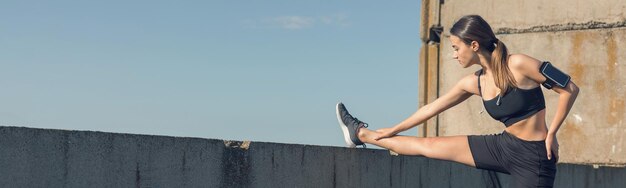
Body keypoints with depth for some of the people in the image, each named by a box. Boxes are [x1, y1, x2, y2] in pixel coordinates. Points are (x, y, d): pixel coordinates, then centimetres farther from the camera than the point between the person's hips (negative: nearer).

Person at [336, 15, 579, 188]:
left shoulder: (518, 65, -19)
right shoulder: (473, 83, 1)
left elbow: (570, 89, -14)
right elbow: (432, 108, 13)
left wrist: (551, 134, -14)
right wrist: (393, 130, 22)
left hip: (533, 157, -6)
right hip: (505, 146, 6)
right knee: (427, 146, 11)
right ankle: (360, 134, 28)